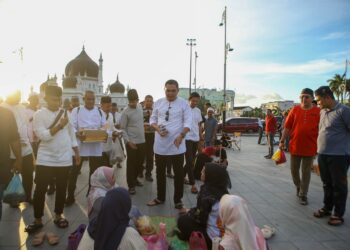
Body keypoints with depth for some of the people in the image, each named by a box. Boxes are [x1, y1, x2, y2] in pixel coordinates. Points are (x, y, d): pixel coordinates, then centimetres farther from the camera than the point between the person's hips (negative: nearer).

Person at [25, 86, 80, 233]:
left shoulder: (65, 113, 7)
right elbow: (43, 136, -16)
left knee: (61, 189, 12)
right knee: (40, 190, 5)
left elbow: (72, 134, 12)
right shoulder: (39, 114, -5)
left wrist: (76, 152, 12)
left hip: (64, 159, 3)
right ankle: (37, 220, 21)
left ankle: (58, 216, 28)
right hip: (45, 160, -3)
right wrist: (60, 126, -19)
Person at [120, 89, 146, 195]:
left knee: (140, 162, 16)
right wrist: (128, 141, -19)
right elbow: (122, 129, -12)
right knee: (131, 164, 1)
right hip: (132, 142, -6)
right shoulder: (125, 112, -13)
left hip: (141, 140, 6)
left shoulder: (140, 106, 5)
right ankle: (131, 185, 12)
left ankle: (134, 178, 36)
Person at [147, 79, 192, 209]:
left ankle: (178, 200, 21)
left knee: (178, 173, 6)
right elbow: (152, 119, 9)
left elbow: (188, 122, -7)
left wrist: (181, 136, -22)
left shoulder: (183, 103, -3)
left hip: (176, 144, -3)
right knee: (160, 172, 16)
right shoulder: (158, 103, 5)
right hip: (160, 144, 3)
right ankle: (160, 198, 33)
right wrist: (158, 129, -11)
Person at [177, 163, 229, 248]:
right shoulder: (222, 190, -2)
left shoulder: (207, 194, -24)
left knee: (182, 220, 8)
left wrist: (189, 211, 4)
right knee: (189, 214, 19)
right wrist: (191, 210, 14)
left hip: (212, 238, -7)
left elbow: (200, 218, -15)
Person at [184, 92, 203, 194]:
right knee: (190, 162, -7)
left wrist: (201, 138, 16)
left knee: (191, 161, 14)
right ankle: (193, 184, -3)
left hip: (196, 139, 7)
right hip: (187, 138, -7)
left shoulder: (198, 111, 12)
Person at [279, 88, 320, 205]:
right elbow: (287, 127, 3)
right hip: (294, 146, 2)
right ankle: (298, 187, 40)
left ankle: (303, 195, 20)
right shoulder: (295, 110, 1)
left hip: (309, 148, -2)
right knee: (294, 170, 13)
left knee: (306, 172, 7)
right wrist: (282, 141, 0)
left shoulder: (318, 112, -3)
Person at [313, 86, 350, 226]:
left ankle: (338, 214, 19)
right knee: (327, 184, 18)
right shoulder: (323, 111, 11)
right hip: (322, 155, 7)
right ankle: (327, 208, 33)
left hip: (338, 155, -7)